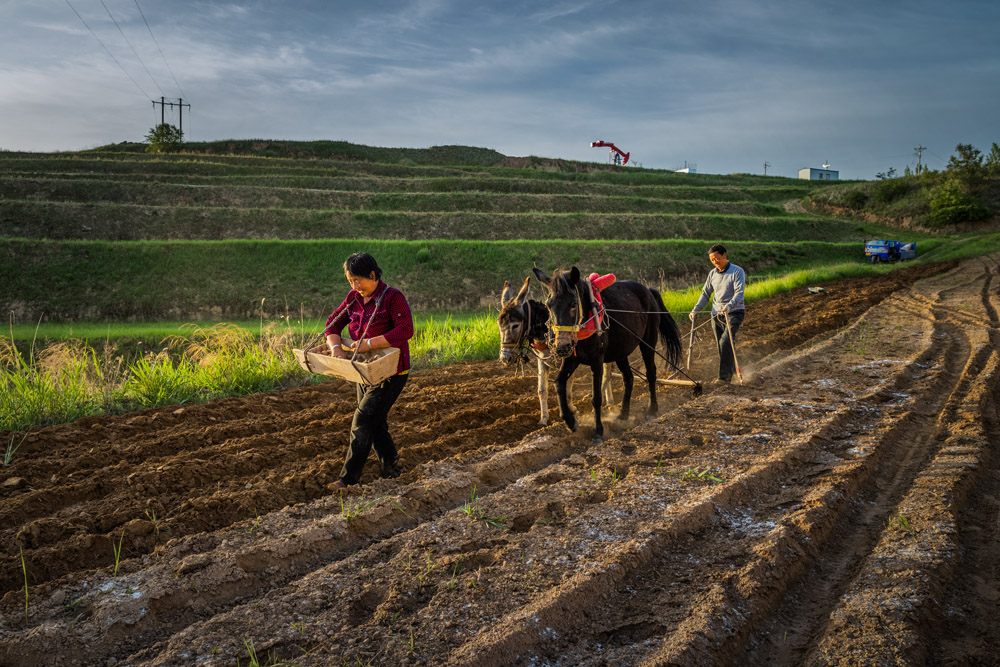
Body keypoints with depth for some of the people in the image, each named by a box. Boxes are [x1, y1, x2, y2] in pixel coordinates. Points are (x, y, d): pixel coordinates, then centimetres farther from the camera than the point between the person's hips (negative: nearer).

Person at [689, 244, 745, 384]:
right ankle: (731, 370, 25)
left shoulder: (737, 271, -8)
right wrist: (695, 310, 8)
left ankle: (724, 375, -15)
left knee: (725, 342, -19)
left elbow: (739, 292, -19)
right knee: (720, 345, 8)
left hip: (734, 313, -6)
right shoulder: (712, 273, 10)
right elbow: (706, 293, 17)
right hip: (716, 314, 6)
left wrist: (729, 305, -37)